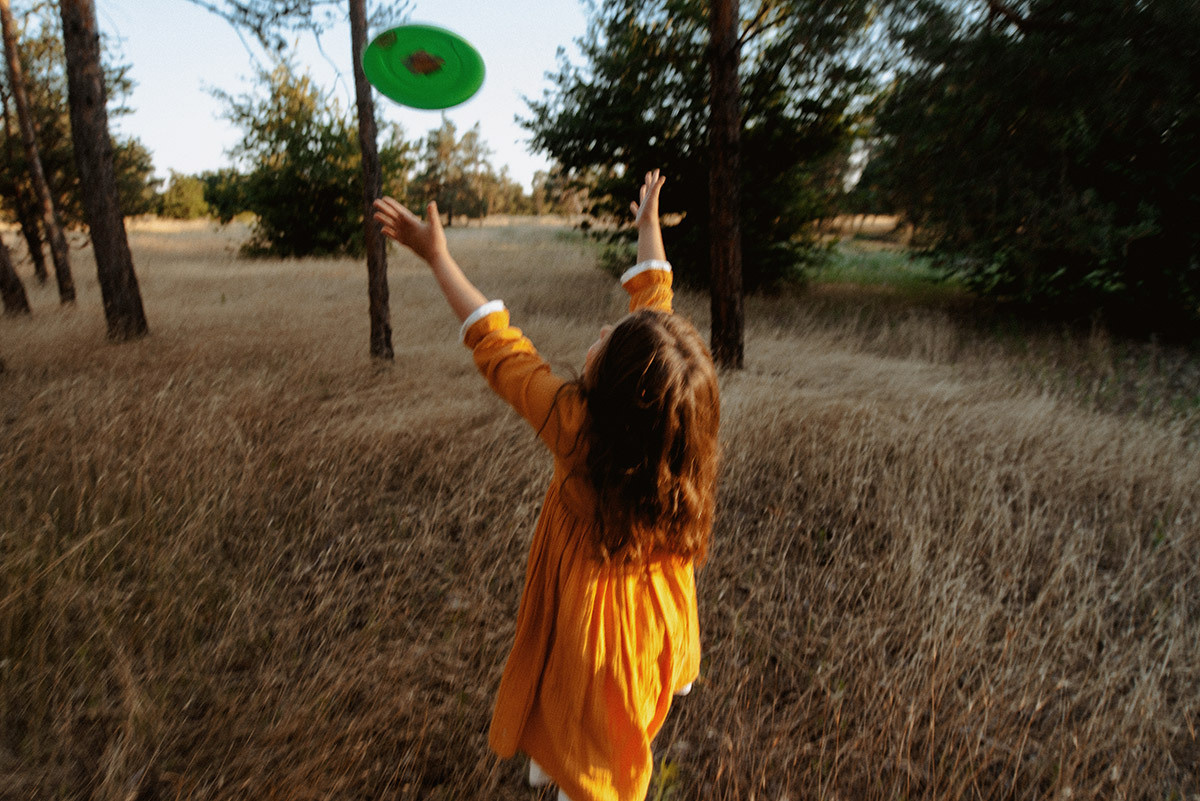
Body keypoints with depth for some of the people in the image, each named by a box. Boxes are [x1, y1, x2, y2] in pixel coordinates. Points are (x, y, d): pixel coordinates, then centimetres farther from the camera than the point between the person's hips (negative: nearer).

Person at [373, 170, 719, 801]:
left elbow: (497, 345, -22)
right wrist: (649, 223, 8)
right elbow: (653, 300, -8)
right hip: (659, 620, 5)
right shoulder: (679, 409, -23)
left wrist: (436, 254, -11)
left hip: (596, 614, -4)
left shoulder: (575, 425, -34)